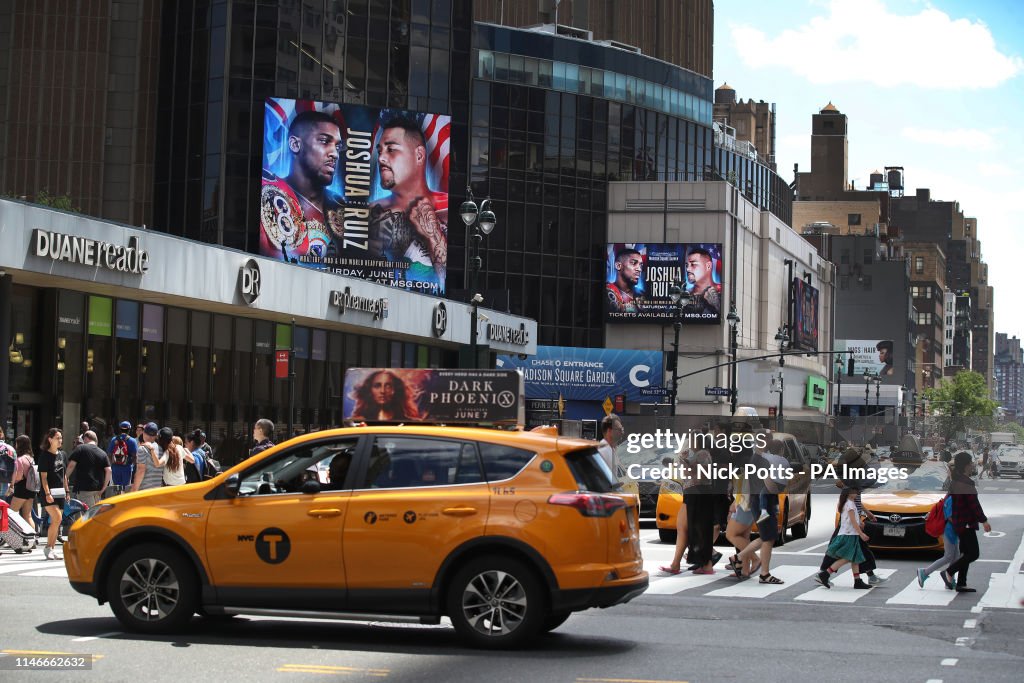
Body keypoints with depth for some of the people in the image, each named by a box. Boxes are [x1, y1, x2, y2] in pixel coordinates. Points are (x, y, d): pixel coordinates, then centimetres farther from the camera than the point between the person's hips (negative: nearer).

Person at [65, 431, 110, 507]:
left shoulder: (80, 448, -2)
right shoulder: (103, 453, 10)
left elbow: (71, 465, -9)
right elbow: (108, 470, 1)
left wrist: (66, 477, 7)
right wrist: (103, 488, 5)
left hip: (84, 487, -6)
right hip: (98, 488, 6)